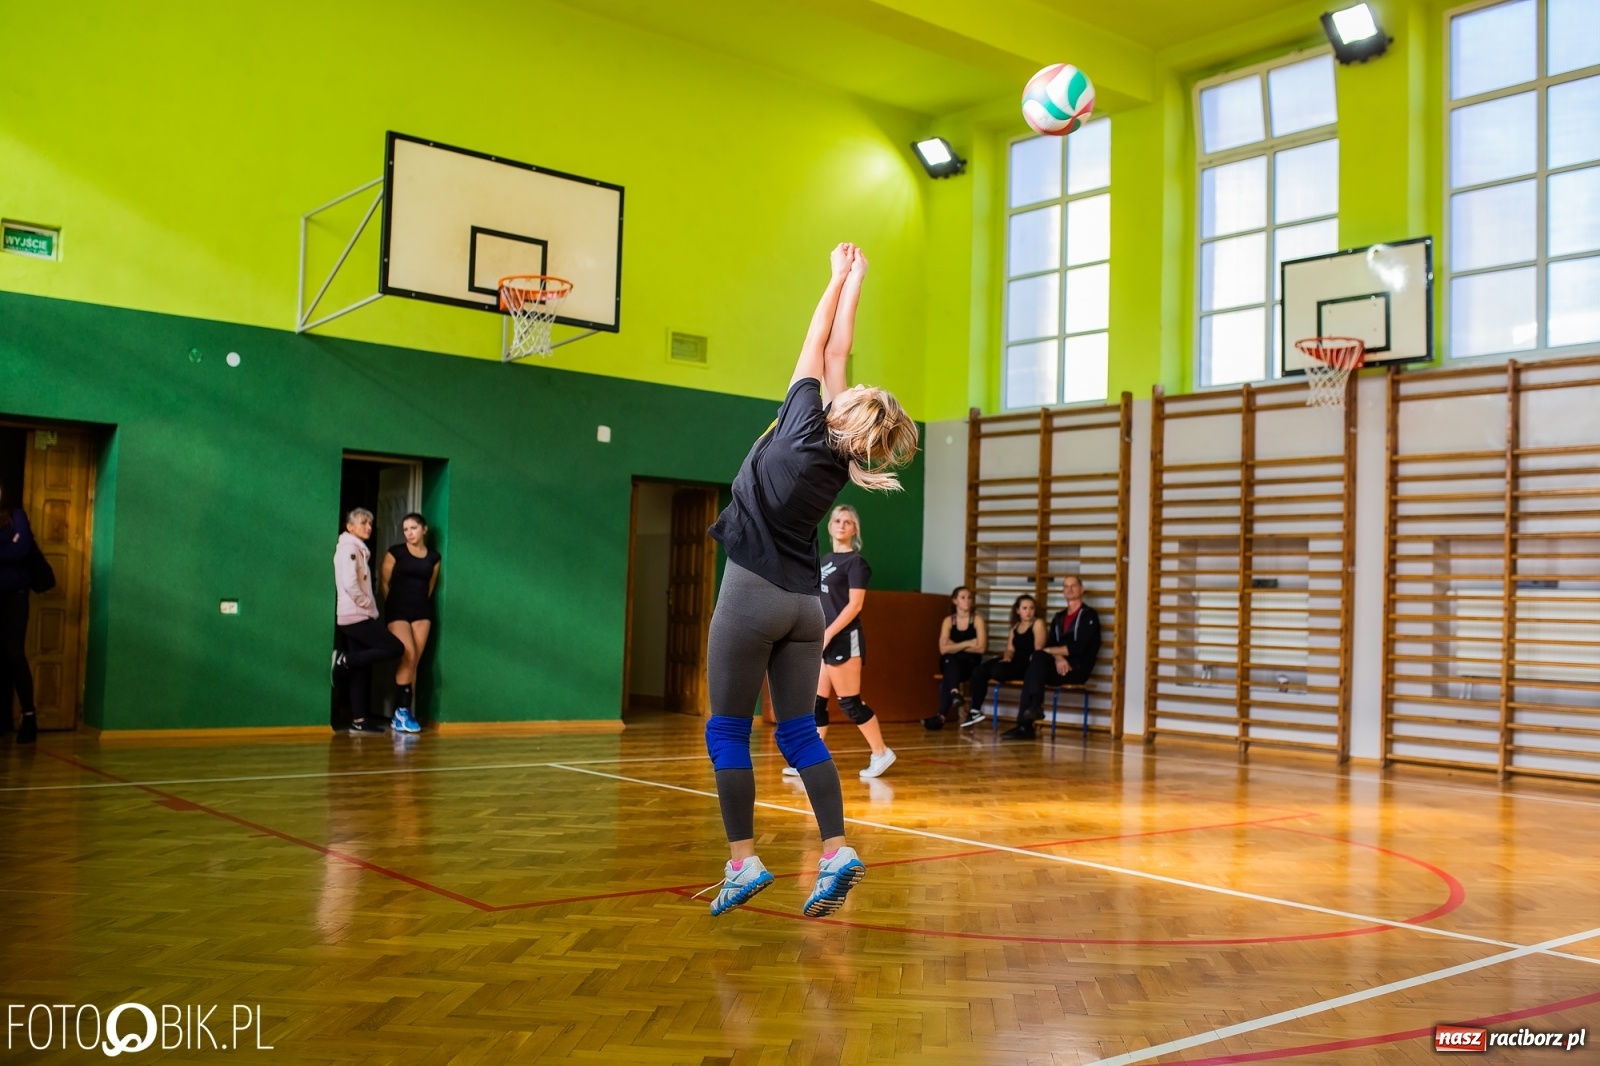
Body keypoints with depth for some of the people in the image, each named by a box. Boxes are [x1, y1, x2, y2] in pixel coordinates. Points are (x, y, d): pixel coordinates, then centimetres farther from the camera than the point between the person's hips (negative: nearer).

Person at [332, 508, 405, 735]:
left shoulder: (358, 549, 21)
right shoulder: (349, 547, -9)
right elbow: (350, 584, -20)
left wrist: (368, 606, 10)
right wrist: (369, 605, -10)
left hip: (356, 617, 9)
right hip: (356, 616, -9)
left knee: (362, 668, 5)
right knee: (395, 648, -12)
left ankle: (359, 720, 4)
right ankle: (345, 660, -9)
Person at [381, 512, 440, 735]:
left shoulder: (433, 557, 8)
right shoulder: (395, 552, -1)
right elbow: (385, 583, 2)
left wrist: (423, 604, 11)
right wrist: (392, 607, 5)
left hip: (422, 611, 3)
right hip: (398, 610, -3)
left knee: (414, 661, 0)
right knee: (408, 656, -15)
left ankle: (403, 711, 4)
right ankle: (402, 710, -9)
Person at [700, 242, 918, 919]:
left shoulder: (805, 427, -13)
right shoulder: (843, 461, 1)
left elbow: (818, 345, 0)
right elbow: (836, 352, 8)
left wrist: (841, 279, 13)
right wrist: (854, 282, 17)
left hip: (754, 593, -6)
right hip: (805, 603, 6)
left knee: (727, 732, 2)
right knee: (799, 733, 8)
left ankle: (742, 861, 1)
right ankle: (836, 851, -2)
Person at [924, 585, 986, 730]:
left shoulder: (977, 620, -1)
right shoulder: (948, 620, 4)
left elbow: (980, 648, -13)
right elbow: (944, 649, -9)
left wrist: (955, 647, -9)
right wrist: (967, 644, -12)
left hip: (971, 664, -2)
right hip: (951, 664, 2)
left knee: (948, 678, -33)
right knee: (949, 659, -35)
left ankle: (942, 716, -42)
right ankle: (955, 694, -54)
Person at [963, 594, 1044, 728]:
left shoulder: (1038, 623, -1)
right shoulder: (1015, 627, 21)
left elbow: (1038, 649, -10)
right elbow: (1010, 649, 15)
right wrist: (1007, 657, -7)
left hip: (1028, 665, -7)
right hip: (1014, 662, 7)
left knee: (997, 671, -33)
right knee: (979, 671, -13)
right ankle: (975, 711, -12)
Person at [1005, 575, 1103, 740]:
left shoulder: (1089, 615, 0)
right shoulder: (1058, 617, 22)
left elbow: (1078, 647, -12)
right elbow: (1050, 644, 8)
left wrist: (1049, 651, -9)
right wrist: (1058, 657, -15)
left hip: (1078, 667, -6)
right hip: (1060, 665, 6)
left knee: (1039, 656, -28)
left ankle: (1035, 706, -36)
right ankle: (1024, 726, -33)